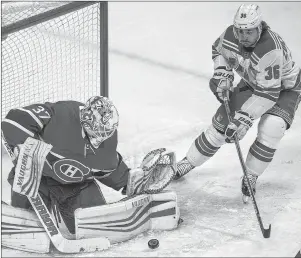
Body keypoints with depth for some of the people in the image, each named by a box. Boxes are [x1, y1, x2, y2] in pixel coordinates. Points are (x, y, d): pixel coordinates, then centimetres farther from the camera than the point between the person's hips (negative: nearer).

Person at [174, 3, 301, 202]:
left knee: (271, 128, -29)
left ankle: (251, 176, -6)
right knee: (221, 122, 0)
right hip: (253, 83, 5)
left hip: (284, 88, -5)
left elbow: (268, 94, -37)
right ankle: (188, 163, 16)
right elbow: (218, 49, 4)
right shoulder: (230, 35, -21)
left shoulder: (271, 50, -40)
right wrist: (222, 73, -11)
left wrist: (245, 118, -39)